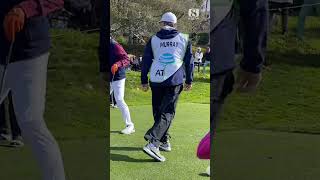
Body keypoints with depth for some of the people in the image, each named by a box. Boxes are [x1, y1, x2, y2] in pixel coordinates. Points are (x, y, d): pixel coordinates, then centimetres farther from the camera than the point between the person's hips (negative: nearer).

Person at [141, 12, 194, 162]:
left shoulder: (153, 39, 10)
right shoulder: (184, 39, 9)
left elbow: (146, 61, 9)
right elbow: (189, 61, 11)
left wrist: (144, 81, 14)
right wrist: (189, 81, 18)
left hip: (156, 80, 2)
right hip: (175, 81, -2)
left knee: (158, 112, 15)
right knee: (167, 113, -6)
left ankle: (164, 141, 21)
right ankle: (153, 143, -23)